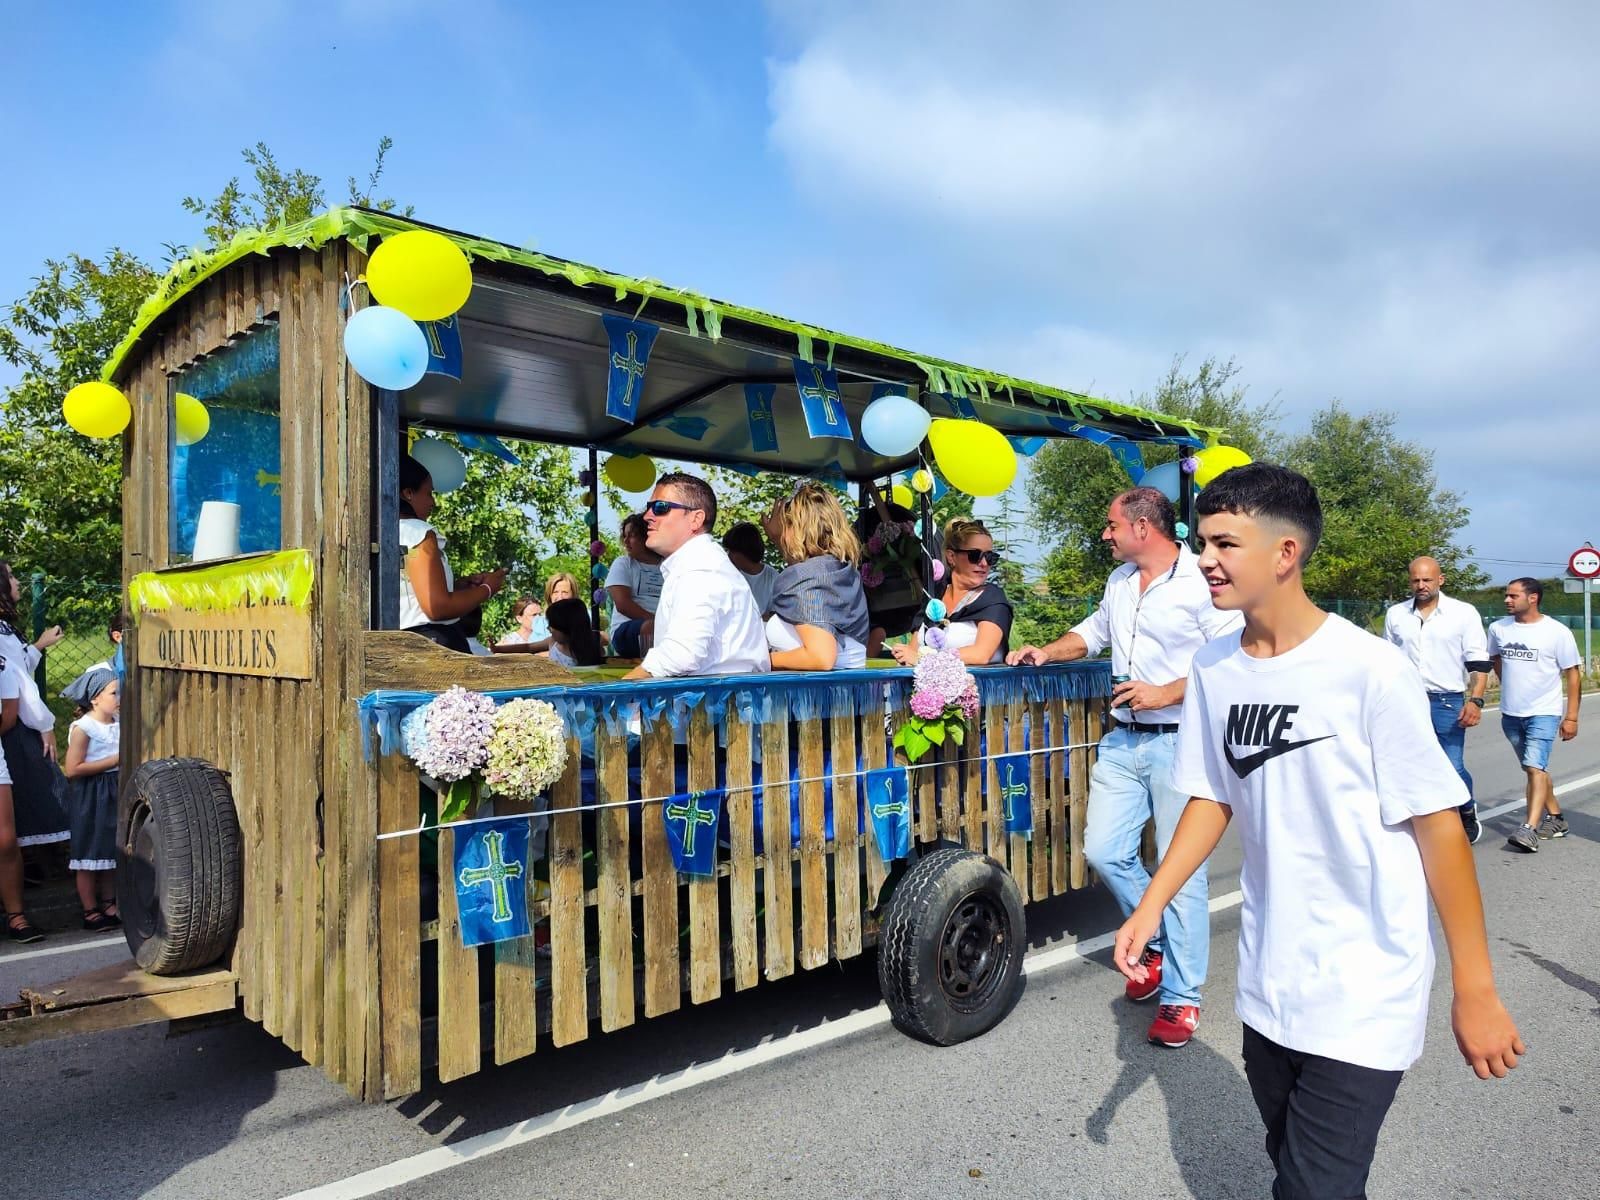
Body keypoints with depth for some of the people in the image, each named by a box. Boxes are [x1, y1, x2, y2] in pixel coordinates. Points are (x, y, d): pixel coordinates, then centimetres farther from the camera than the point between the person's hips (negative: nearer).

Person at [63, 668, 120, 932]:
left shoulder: (120, 724, 7)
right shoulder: (83, 728, -15)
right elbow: (72, 769, -20)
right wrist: (113, 761, -19)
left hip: (115, 792, 7)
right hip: (90, 796, -7)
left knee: (111, 852, 14)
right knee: (89, 855, 2)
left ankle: (108, 905, 25)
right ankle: (90, 912, 12)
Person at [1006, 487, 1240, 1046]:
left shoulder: (1202, 582, -11)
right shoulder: (1119, 581, 13)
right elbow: (1093, 631, 30)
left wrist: (1164, 694, -18)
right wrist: (1045, 652, 16)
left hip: (1179, 742, -7)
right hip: (1123, 741, 7)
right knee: (1104, 851, 6)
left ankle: (1181, 996, 14)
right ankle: (1159, 943, 30)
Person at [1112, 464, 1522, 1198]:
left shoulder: (1370, 669, -17)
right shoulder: (1212, 668, -1)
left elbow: (1437, 823, -12)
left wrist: (1474, 988, -9)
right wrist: (1151, 907, -1)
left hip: (1364, 992, -5)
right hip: (1266, 982, 5)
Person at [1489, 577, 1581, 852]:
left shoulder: (1557, 632, -10)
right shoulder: (1498, 628, 0)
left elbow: (1573, 674, -6)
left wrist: (1571, 717, -8)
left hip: (1544, 713, -5)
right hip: (1510, 713, 5)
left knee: (1535, 767, -18)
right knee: (1534, 768, 16)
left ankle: (1530, 830, -22)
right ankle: (1555, 817, 32)